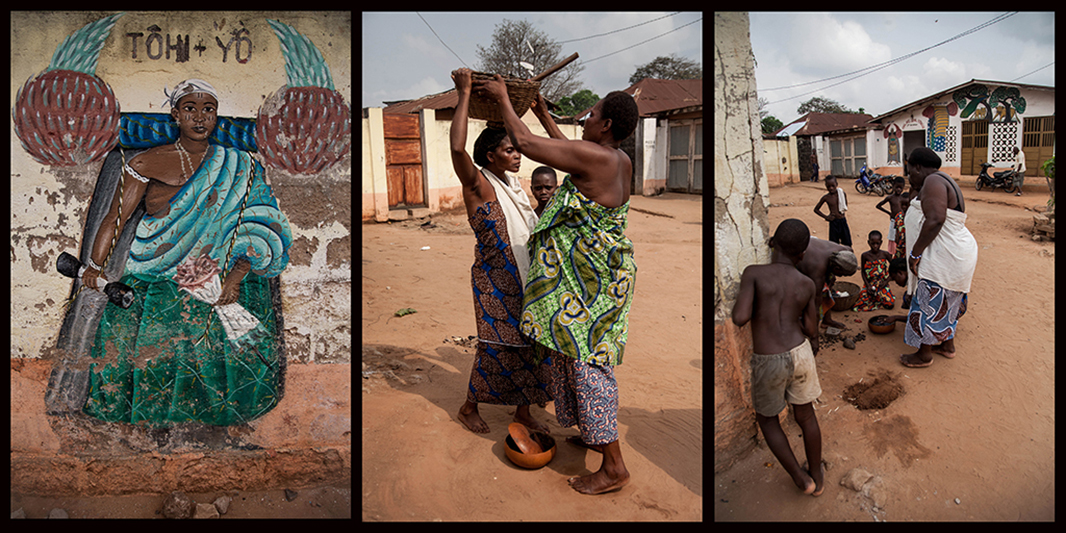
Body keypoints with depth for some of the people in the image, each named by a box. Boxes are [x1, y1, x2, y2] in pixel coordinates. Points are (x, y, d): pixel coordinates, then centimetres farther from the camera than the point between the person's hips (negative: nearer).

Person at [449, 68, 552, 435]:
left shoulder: (511, 182, 9)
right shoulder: (479, 185, -13)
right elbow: (457, 148, -28)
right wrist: (464, 94, -25)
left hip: (523, 277, 7)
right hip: (494, 279, -7)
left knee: (527, 343, 10)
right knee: (496, 345, 0)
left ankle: (523, 411, 24)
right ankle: (469, 408, 22)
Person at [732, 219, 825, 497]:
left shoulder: (753, 273, -10)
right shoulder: (807, 285, 1)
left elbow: (739, 318, -19)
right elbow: (811, 331, 7)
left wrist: (743, 302, 2)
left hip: (768, 362, -3)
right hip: (800, 353, 3)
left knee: (767, 419, 22)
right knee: (806, 416, 24)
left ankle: (801, 479, 25)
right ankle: (817, 476, 40)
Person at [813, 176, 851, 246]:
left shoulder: (842, 194, -2)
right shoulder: (826, 198, -6)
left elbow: (845, 207, 13)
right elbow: (816, 209, 5)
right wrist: (826, 217, -6)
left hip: (843, 221, 2)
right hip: (833, 222, -2)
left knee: (847, 243, 9)